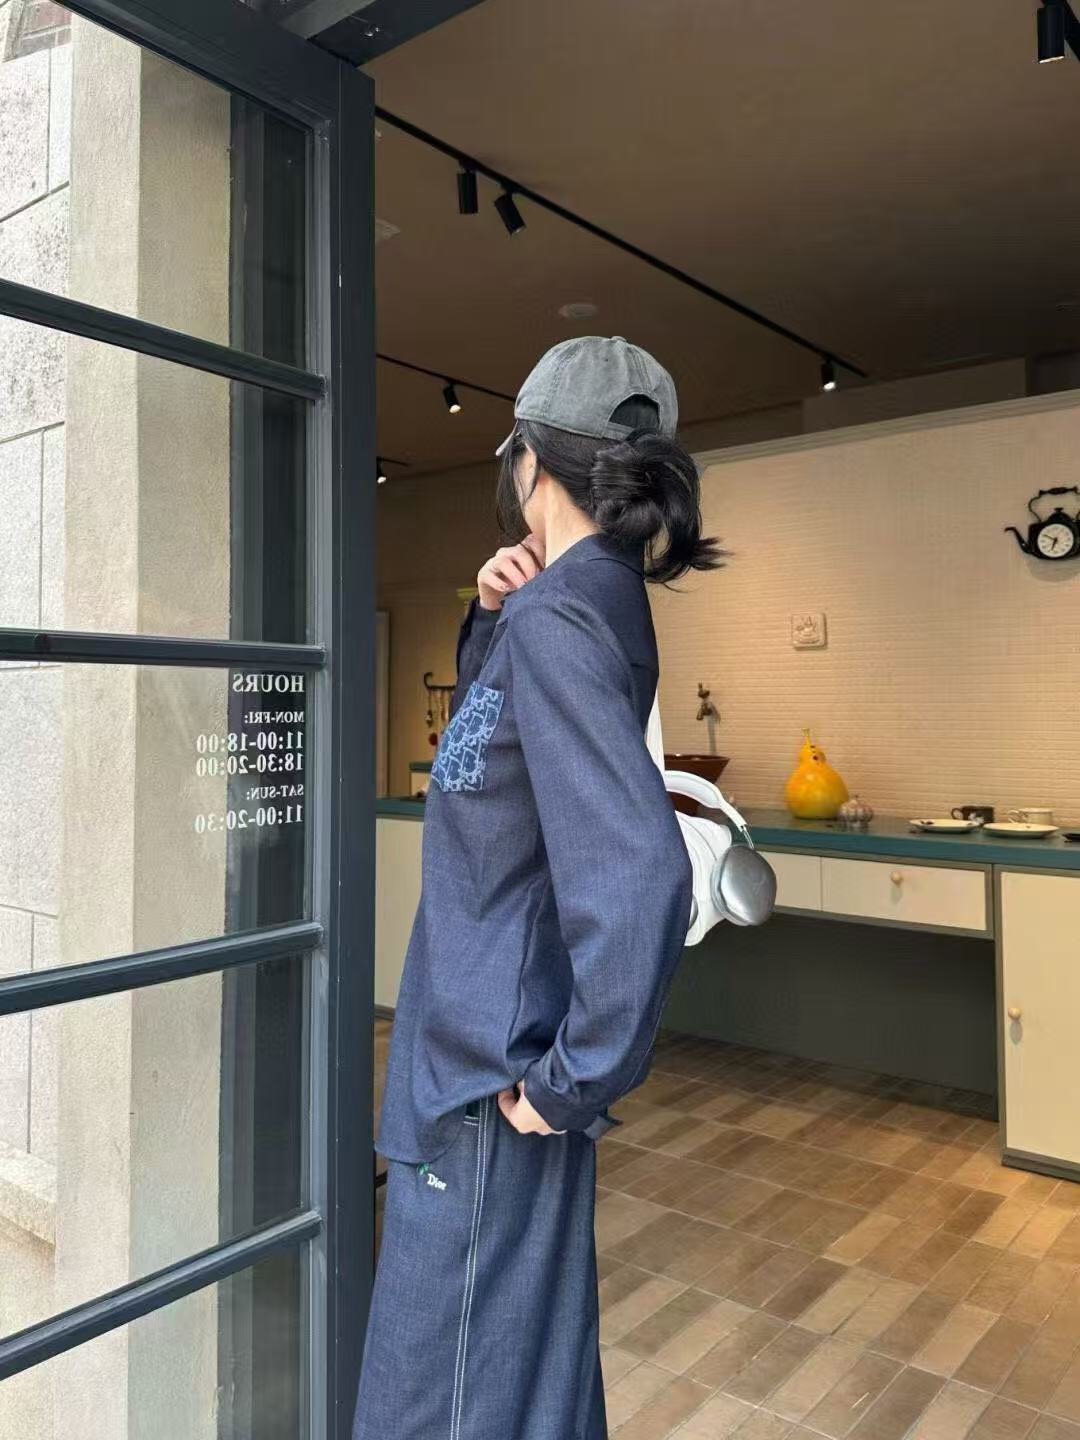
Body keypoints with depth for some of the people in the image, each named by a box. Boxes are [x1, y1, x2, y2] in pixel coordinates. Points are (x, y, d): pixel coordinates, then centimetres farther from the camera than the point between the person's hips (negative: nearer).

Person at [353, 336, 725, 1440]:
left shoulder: (557, 616, -24)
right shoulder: (591, 596, 5)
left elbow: (636, 874, -34)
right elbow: (488, 724, 20)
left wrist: (576, 1082, -21)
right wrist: (493, 617, 2)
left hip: (491, 1083, -9)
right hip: (482, 1052, 9)